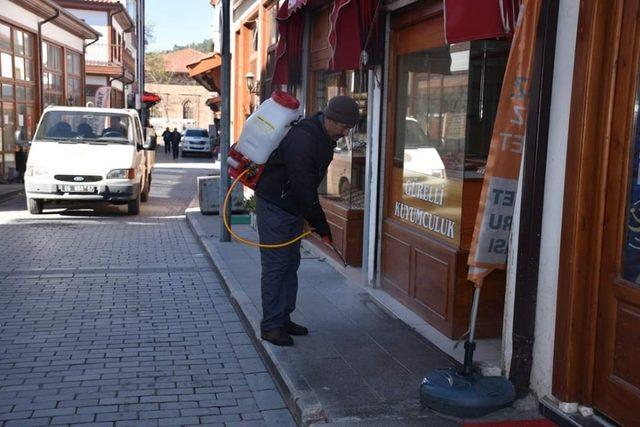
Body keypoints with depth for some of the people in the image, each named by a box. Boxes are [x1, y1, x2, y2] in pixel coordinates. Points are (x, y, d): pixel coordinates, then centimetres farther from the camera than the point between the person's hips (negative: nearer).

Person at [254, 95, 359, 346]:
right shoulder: (302, 139, -28)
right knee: (275, 266, -5)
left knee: (291, 264, 12)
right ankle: (270, 326, 3)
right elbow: (303, 187, -27)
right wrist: (321, 226, -21)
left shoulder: (326, 137, 3)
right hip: (274, 205, -9)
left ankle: (284, 319, 22)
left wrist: (316, 221, 11)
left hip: (294, 206, 10)